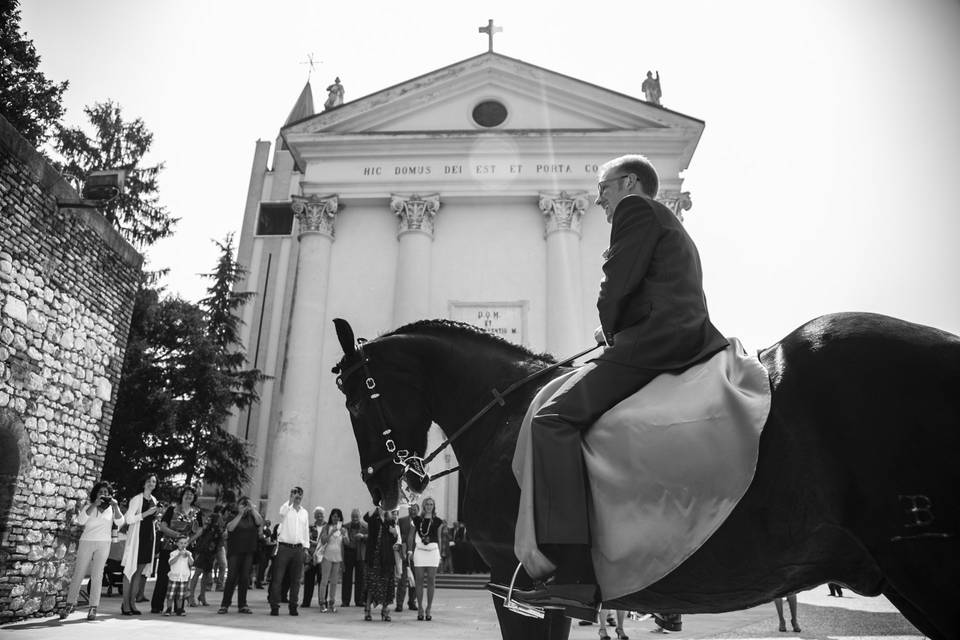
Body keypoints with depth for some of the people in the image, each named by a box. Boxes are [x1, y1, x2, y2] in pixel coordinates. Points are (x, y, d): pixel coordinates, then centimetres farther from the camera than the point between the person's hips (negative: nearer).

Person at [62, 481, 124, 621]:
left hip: (104, 544, 0)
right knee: (78, 574, 1)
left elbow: (120, 522, -6)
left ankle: (93, 608, -2)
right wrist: (94, 505, -19)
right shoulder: (88, 506, 5)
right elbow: (80, 520, -13)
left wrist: (115, 506, -16)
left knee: (97, 575, -4)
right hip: (86, 542, 0)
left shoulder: (112, 508, 9)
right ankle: (70, 604, 15)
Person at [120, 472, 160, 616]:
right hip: (136, 536, -6)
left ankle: (132, 601, 15)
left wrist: (156, 517, 5)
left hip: (149, 536, 6)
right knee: (131, 569, -3)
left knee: (140, 570, 9)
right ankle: (125, 603, 5)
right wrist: (146, 514, -19)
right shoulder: (136, 499, -8)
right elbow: (128, 518, -13)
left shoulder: (154, 500, 12)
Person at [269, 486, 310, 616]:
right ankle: (274, 606, 2)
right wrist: (291, 499, -24)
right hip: (284, 547, -4)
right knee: (277, 578, -4)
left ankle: (293, 606, 14)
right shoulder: (285, 508, 1)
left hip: (298, 549, 4)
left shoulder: (304, 513, 13)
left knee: (296, 579, 6)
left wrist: (306, 548, 10)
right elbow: (282, 512, -25)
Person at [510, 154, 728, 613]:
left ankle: (573, 575, -29)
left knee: (553, 418, -20)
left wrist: (610, 332, 8)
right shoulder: (674, 230, 33)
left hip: (653, 342, -11)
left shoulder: (635, 209, 3)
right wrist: (616, 334, 19)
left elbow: (617, 286, -8)